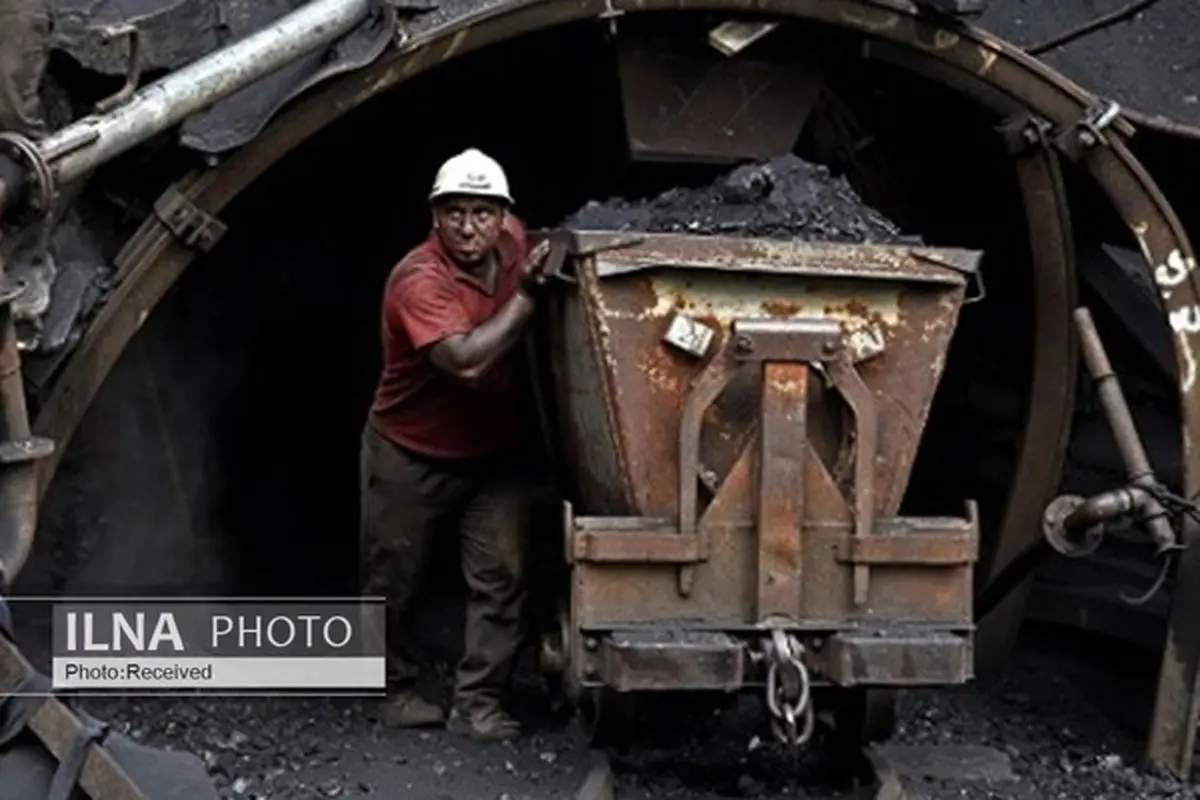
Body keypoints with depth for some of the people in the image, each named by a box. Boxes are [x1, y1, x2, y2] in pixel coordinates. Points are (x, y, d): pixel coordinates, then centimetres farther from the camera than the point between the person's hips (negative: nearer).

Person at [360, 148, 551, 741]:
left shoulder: (512, 241, -8)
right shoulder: (418, 280, -28)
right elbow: (467, 360, -40)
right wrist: (526, 295, -35)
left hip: (490, 454, 5)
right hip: (410, 457, -5)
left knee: (500, 577, -3)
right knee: (393, 580, 9)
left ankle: (476, 702, 5)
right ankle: (397, 690, 29)